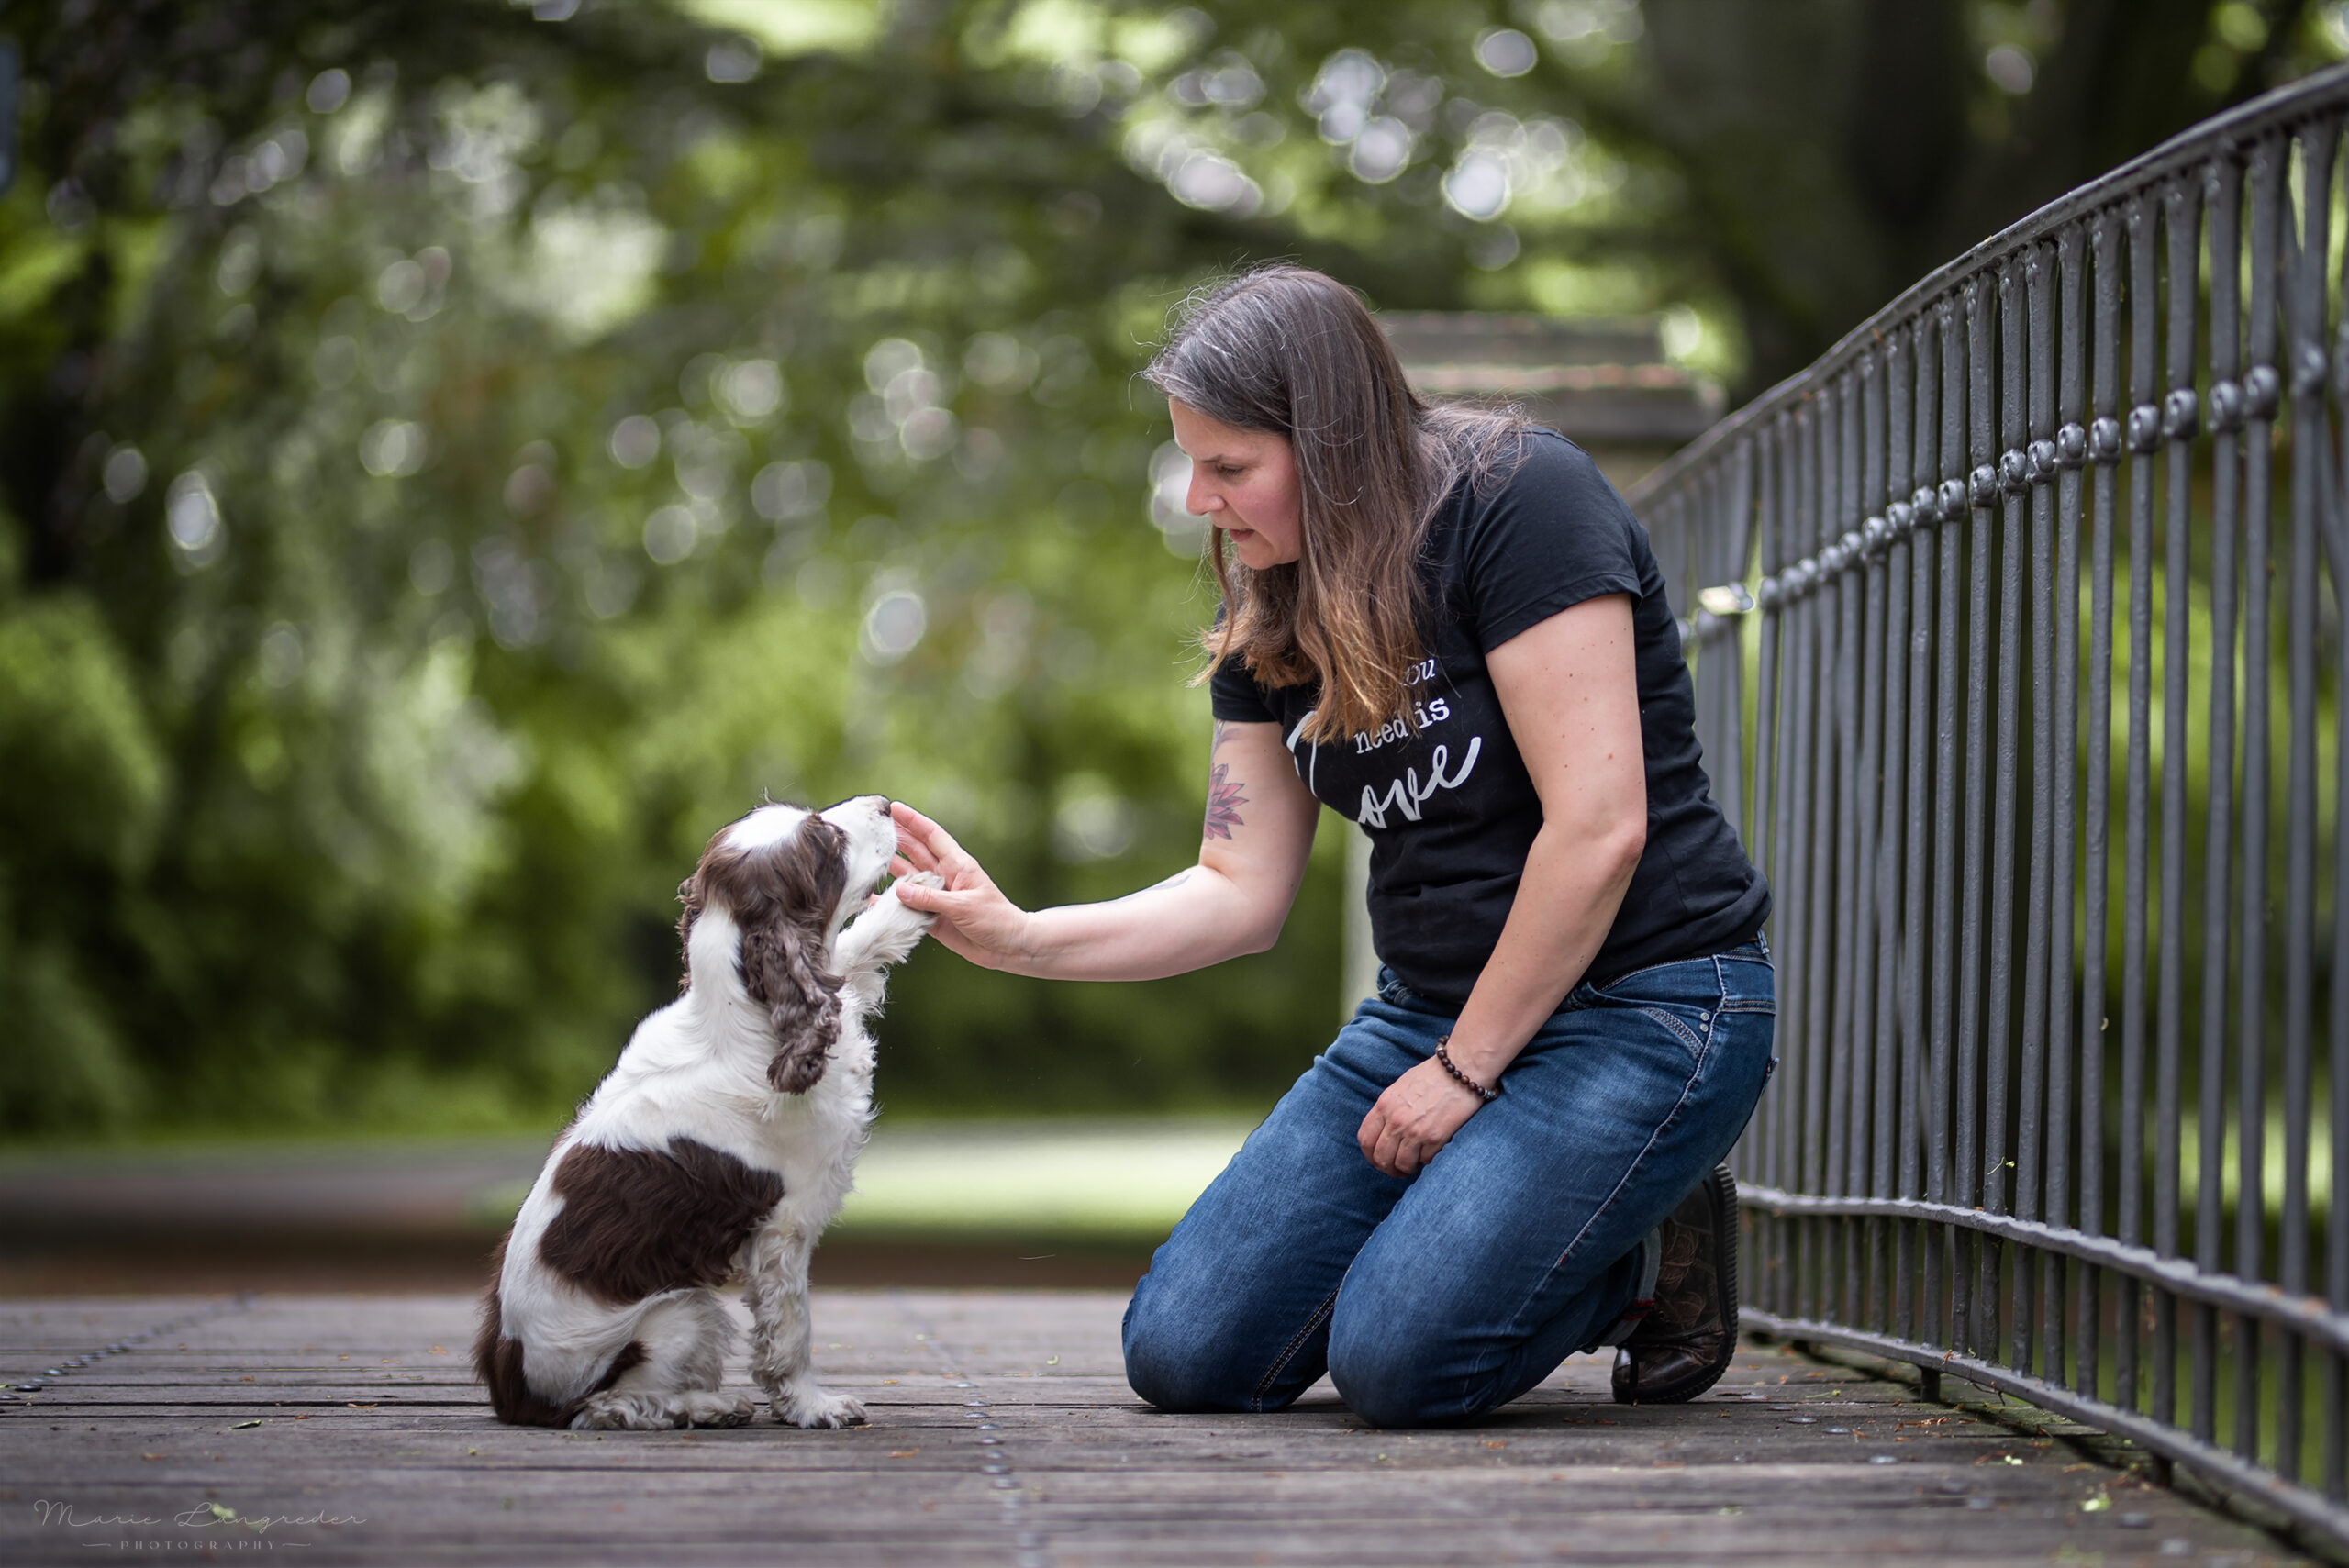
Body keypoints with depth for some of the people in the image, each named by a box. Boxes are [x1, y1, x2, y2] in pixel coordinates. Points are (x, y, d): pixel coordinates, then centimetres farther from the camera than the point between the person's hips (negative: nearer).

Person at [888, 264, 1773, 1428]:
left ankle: (1650, 1256, 4)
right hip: (1432, 1010, 7)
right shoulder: (1267, 614, 7)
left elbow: (1598, 828, -21)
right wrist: (1016, 939, -7)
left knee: (1395, 1357, -25)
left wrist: (1463, 1069, -15)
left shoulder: (1519, 502, -17)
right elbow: (1242, 888, 6)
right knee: (1185, 1354, -5)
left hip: (1639, 1002, -7)